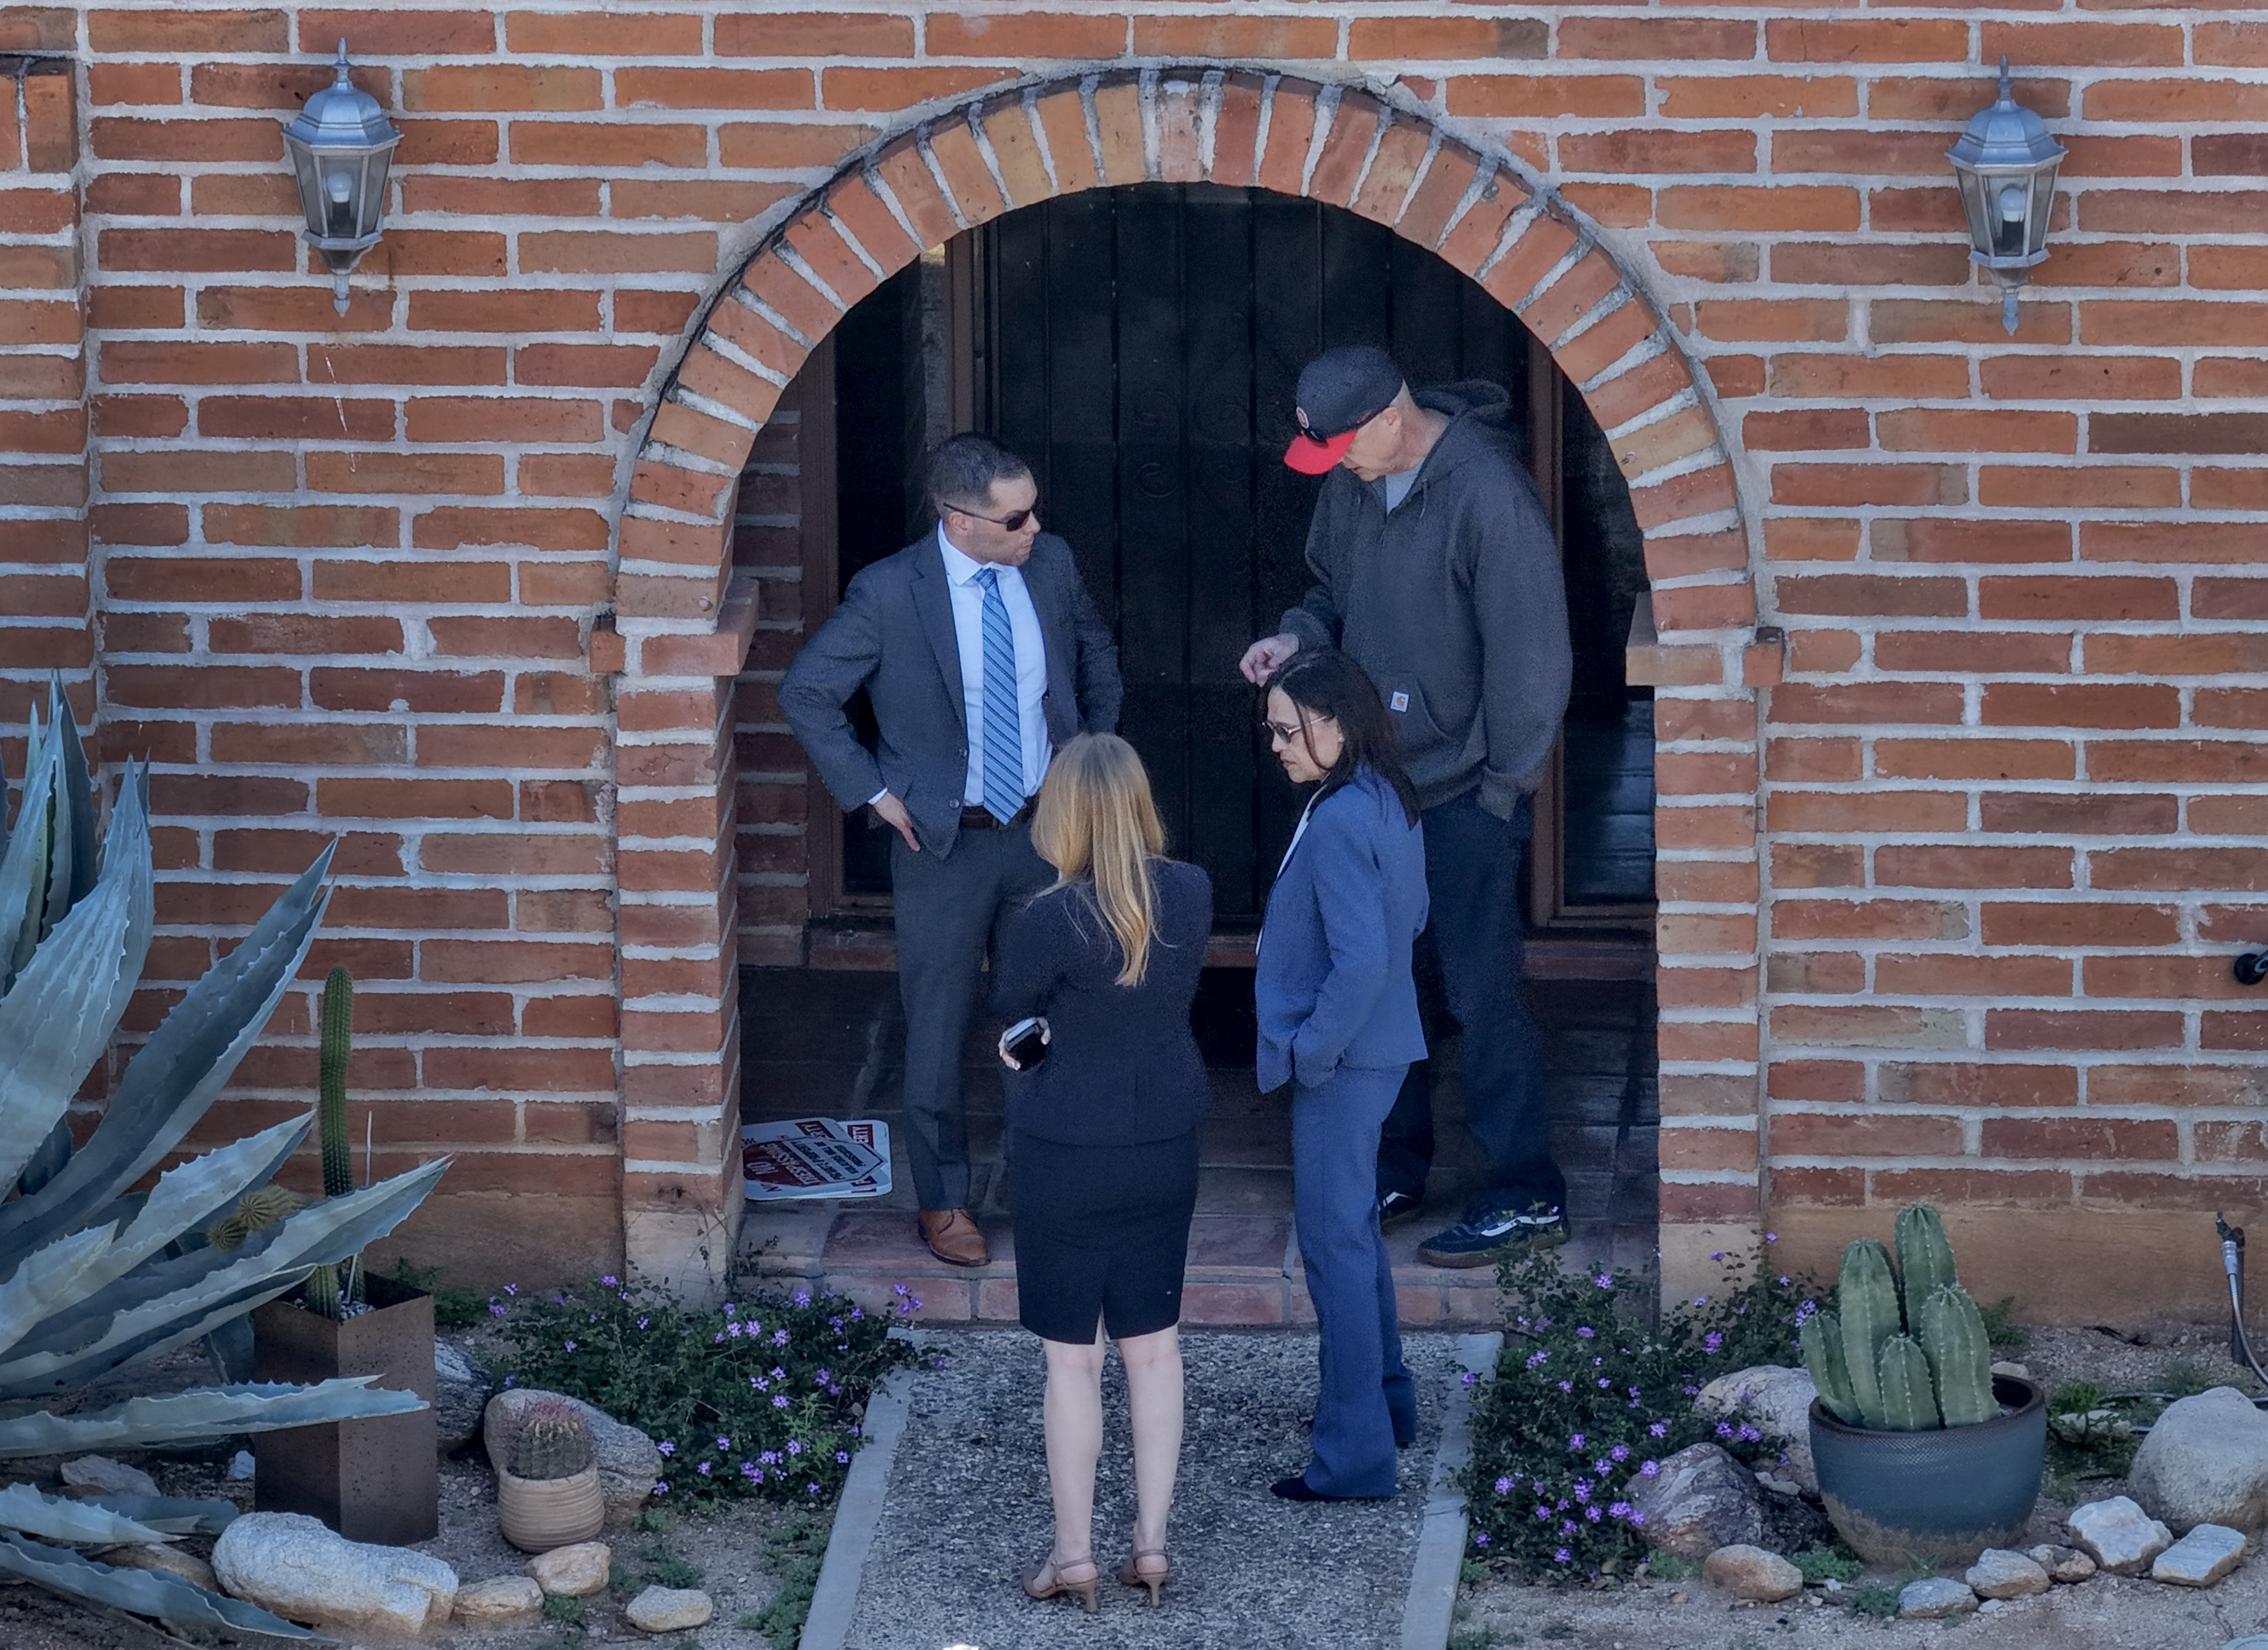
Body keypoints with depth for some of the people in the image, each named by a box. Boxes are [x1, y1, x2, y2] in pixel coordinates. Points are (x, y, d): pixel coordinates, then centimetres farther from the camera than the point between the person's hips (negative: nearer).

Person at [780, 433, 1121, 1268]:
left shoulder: (1050, 564, -5)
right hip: (944, 841, -3)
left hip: (1047, 826, 4)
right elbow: (805, 694, -10)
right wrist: (873, 792, -10)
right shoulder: (890, 593, -18)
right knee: (938, 1027, 6)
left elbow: (1097, 655, 15)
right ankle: (943, 1200, 21)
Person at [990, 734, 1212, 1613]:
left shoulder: (1054, 921, -24)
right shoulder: (1192, 894, -7)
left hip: (1065, 1153, -5)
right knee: (1153, 1345, 15)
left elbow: (1009, 1006, -6)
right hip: (1165, 1145, 5)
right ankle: (1151, 1543, 20)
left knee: (1071, 1354, 6)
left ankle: (1072, 1554, 13)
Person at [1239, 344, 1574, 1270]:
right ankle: (1394, 1172, 25)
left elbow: (1530, 653, -17)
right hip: (1378, 777, 7)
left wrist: (1505, 785, -13)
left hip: (1465, 788, -7)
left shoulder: (1489, 495, -21)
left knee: (1479, 990, -5)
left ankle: (1529, 1195, 2)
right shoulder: (1351, 482, 2)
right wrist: (1299, 636, -3)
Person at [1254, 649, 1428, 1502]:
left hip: (1341, 1062, -10)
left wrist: (1309, 1051, -17)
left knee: (1336, 1243, -4)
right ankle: (1385, 1398, 37)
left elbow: (1361, 961, -28)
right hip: (1382, 1046, 10)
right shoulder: (1392, 803, 6)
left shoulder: (1338, 823, -24)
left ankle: (1354, 1454, -2)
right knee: (1357, 1225, 23)